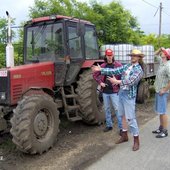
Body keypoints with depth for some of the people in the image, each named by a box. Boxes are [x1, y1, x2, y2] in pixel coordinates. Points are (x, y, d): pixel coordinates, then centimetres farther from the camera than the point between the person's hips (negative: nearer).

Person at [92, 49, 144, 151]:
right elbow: (115, 71, 8)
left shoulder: (139, 70, -9)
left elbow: (131, 81, -22)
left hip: (129, 95, -7)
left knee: (130, 118, -5)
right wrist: (101, 69, 4)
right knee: (123, 116, 16)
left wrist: (117, 81, -28)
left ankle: (136, 140, 9)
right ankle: (124, 136, 31)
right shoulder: (127, 66, 11)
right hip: (121, 93, 7)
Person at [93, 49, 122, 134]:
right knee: (107, 109, 14)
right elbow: (95, 75, 14)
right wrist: (100, 82, 2)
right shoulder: (102, 66, 6)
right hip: (105, 91, 5)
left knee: (117, 109, -3)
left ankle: (121, 127, 6)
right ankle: (109, 125, 28)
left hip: (114, 91, -4)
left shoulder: (118, 65, -5)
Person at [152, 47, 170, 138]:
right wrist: (160, 49, 3)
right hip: (158, 91, 9)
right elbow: (156, 54, 24)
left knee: (162, 111, -2)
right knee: (159, 111, 16)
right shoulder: (162, 62, 6)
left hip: (162, 92, -9)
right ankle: (161, 128, 28)